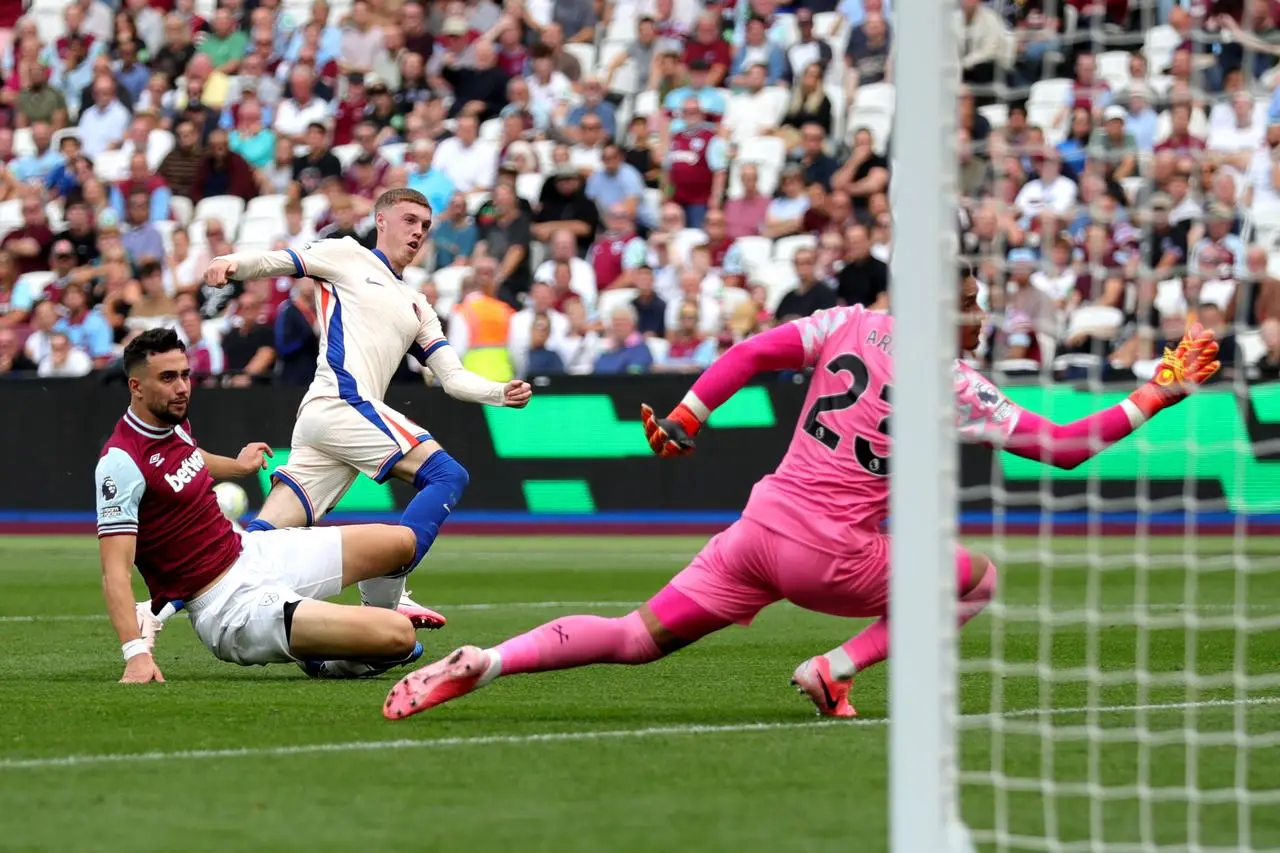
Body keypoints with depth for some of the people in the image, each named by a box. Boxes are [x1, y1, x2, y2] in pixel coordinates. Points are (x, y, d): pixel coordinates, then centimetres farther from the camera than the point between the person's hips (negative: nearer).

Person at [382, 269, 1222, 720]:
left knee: (638, 638, 11)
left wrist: (684, 419, 12)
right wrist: (1153, 399, 4)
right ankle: (836, 670, 3)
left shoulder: (850, 324, 5)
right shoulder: (957, 388, -7)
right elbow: (1064, 446, -4)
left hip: (758, 528, 5)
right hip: (830, 557, -5)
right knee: (981, 580, 14)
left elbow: (753, 352, 1)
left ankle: (483, 662, -9)